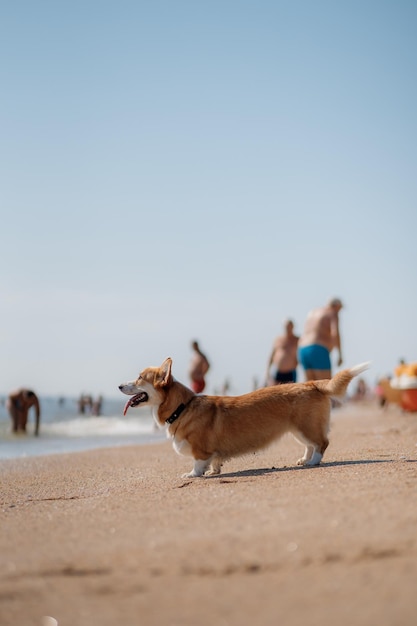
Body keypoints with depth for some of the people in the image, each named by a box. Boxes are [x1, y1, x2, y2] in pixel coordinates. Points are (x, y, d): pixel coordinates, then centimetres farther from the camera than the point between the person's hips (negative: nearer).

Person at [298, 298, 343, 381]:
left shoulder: (312, 313, 25)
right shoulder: (333, 314, 1)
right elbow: (335, 333, -17)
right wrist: (340, 355, -13)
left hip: (304, 352, 8)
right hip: (318, 352, -8)